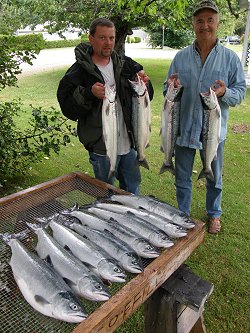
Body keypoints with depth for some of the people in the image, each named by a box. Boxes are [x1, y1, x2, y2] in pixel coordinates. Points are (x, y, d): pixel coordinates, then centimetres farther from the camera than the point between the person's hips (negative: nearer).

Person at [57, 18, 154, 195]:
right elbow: (68, 109, -14)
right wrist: (89, 94, -29)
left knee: (132, 189, 23)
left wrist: (145, 85, -13)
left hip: (129, 142, 5)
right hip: (101, 147, -4)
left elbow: (146, 98, 9)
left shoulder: (125, 64, 4)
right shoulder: (79, 71, -9)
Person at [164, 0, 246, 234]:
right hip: (184, 128, 1)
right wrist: (171, 87, -16)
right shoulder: (181, 57, 3)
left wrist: (225, 93, -23)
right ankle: (183, 215, 36)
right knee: (182, 179, 13)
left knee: (214, 179, 15)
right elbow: (167, 89, 8)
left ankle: (214, 214, 41)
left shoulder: (230, 58, -1)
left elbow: (240, 92, -1)